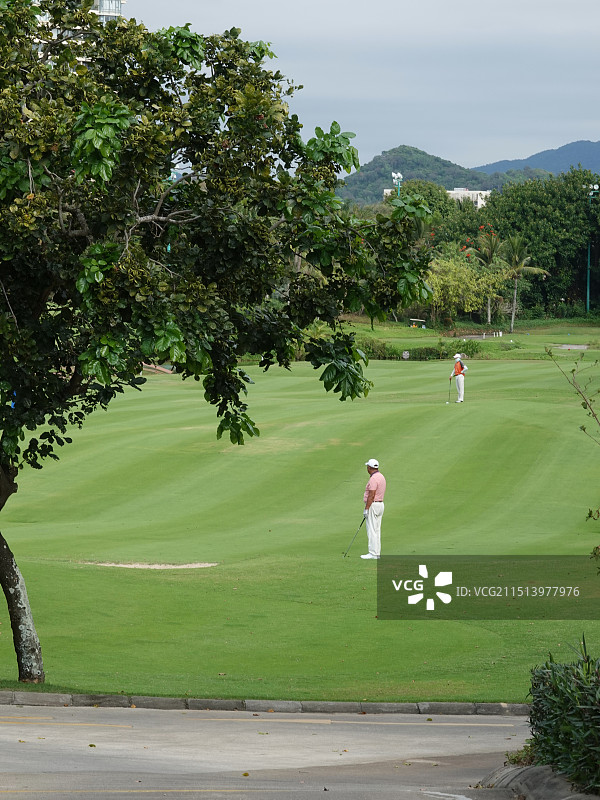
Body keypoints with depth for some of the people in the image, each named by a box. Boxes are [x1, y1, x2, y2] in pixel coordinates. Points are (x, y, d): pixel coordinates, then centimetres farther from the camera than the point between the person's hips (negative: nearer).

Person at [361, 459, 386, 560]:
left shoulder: (373, 479, -18)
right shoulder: (381, 477, 14)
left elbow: (371, 496, -22)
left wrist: (366, 509, -20)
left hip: (373, 505, -10)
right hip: (380, 504, 10)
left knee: (371, 530, -8)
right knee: (376, 530, 11)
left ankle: (373, 553, -10)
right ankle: (377, 552, 12)